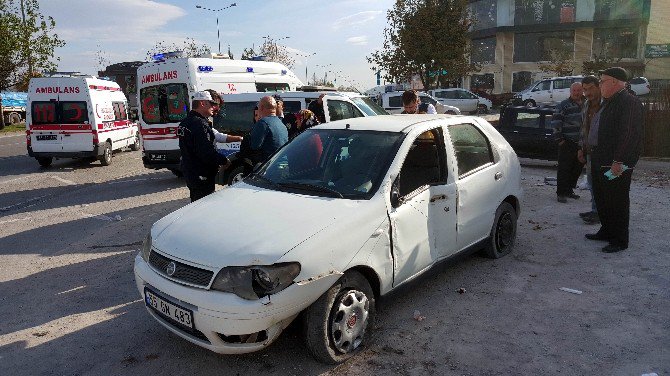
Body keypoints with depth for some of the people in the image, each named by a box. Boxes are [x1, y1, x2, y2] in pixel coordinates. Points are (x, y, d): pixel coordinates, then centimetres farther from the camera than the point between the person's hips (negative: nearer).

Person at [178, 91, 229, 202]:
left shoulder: (185, 123, 13)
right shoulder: (200, 124, -21)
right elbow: (207, 153, -27)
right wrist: (225, 161, -13)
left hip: (190, 174, 11)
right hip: (202, 177, -11)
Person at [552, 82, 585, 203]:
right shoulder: (563, 105, -5)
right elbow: (555, 122, -9)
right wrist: (559, 139, -12)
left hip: (581, 143, 6)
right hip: (567, 142, -6)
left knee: (578, 168, 12)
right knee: (564, 168, -5)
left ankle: (569, 190, 24)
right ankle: (561, 193, 1)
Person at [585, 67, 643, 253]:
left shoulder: (629, 103, -16)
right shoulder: (610, 102, 17)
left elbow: (630, 135, -23)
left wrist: (619, 162, -26)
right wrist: (593, 154, 20)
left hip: (617, 165, -10)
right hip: (601, 162, 10)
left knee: (618, 202, -1)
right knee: (601, 200, 18)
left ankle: (620, 241, 10)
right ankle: (606, 231, 32)